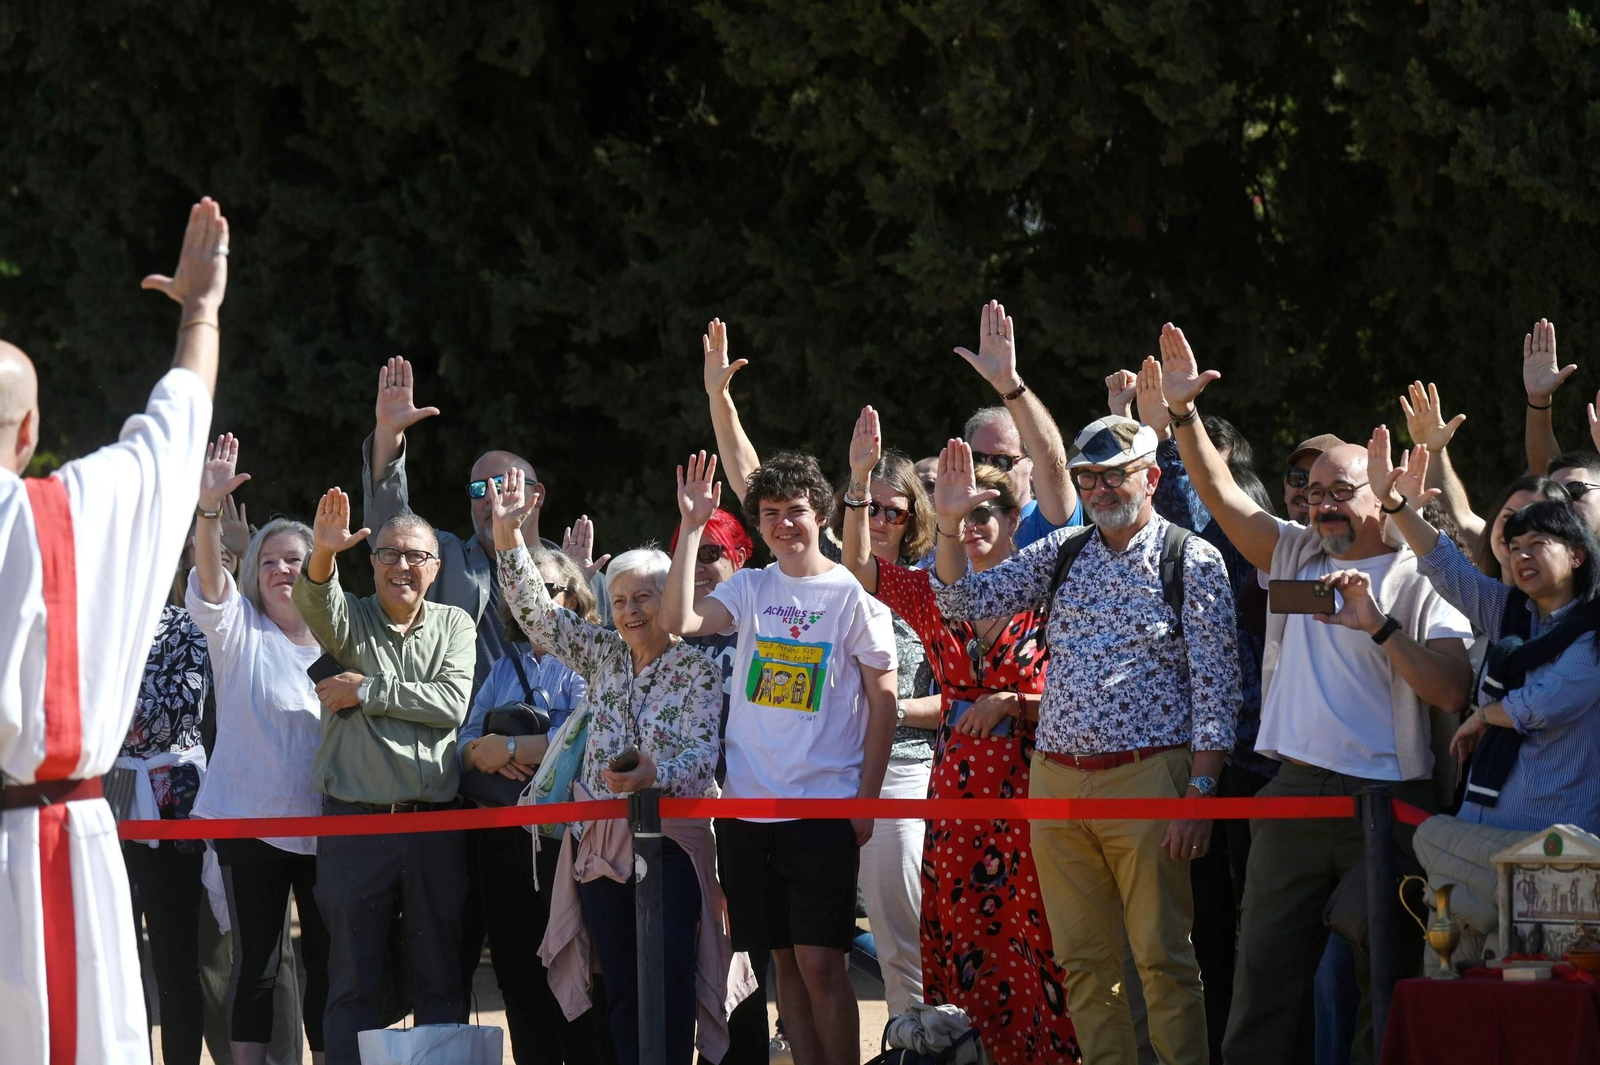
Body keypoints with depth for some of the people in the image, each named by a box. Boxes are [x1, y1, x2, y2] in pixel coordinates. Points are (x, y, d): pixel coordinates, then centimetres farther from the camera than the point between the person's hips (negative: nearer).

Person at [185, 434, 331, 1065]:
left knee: (327, 959, 5)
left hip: (324, 824, 2)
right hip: (249, 820, -2)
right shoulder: (238, 629, 3)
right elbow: (209, 580, -16)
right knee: (255, 960, -2)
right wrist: (210, 513, -31)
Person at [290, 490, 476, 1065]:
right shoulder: (351, 618, 6)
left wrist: (368, 692, -9)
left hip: (434, 819, 1)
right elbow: (315, 602, -18)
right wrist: (322, 555, -39)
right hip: (355, 819, -1)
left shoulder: (454, 625, 10)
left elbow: (452, 704, -5)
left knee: (441, 980, 5)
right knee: (352, 980, 1)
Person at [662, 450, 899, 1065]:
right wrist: (692, 527, -9)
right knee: (784, 961, 7)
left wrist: (867, 799, -6)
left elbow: (883, 702, -1)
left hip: (827, 804, -4)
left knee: (819, 961, -9)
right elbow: (677, 621, -7)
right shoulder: (749, 589, 9)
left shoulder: (853, 595, -2)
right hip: (748, 801, 4)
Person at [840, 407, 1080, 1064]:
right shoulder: (934, 596, 10)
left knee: (1032, 940, -5)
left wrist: (1013, 704, -13)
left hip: (1026, 791, -4)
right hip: (956, 788, 4)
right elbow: (858, 564, 2)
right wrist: (861, 478, -7)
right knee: (957, 940, 4)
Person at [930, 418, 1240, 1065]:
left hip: (1145, 775, -5)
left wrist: (1200, 794, -13)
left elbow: (1215, 687, -5)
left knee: (1163, 957, -4)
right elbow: (964, 602, 12)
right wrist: (950, 524, -4)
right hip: (1056, 779, 5)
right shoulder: (1060, 554, 14)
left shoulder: (1192, 561, -2)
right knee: (1082, 962, 8)